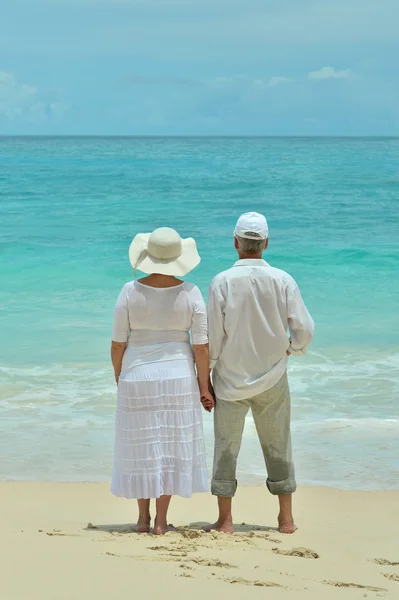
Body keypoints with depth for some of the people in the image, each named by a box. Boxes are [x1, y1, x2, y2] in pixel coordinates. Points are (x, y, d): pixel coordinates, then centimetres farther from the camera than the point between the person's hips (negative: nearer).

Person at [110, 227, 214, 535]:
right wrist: (204, 387, 2)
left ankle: (143, 517, 17)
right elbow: (201, 347, -8)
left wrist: (119, 380, 9)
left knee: (141, 447, 11)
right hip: (178, 377, 0)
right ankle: (161, 520, 11)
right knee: (171, 447, 9)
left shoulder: (131, 291, -11)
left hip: (138, 377, 0)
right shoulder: (190, 293, -10)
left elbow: (118, 343, -6)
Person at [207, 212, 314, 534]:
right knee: (278, 446, 13)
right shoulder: (283, 280, -8)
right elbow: (305, 329, -8)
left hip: (231, 379, -1)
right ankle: (286, 518, 19)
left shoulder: (223, 282, -12)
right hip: (272, 379, 1)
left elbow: (212, 337, -10)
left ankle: (225, 520, 10)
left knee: (226, 447, 8)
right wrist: (291, 349, 14)